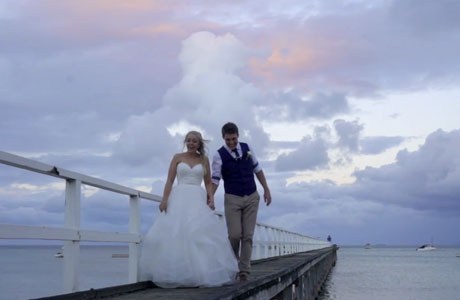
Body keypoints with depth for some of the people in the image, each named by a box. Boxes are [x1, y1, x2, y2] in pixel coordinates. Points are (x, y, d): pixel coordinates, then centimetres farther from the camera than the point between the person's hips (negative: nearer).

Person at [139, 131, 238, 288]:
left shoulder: (204, 160, 12)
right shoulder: (177, 157, 9)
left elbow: (208, 183, 12)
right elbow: (169, 180, 3)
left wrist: (211, 199, -4)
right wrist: (164, 199, -9)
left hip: (197, 200, 1)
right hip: (179, 198, -1)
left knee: (202, 233, -12)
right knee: (173, 234, -9)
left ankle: (202, 273, -9)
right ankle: (175, 273, -6)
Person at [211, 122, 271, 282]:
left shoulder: (247, 148, 1)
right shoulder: (219, 155, -9)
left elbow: (257, 169, 11)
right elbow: (215, 180, -12)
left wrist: (266, 189, 8)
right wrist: (209, 200, -24)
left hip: (251, 197, 3)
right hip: (232, 199, -3)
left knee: (248, 235, -1)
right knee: (235, 235, -10)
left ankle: (244, 271, 3)